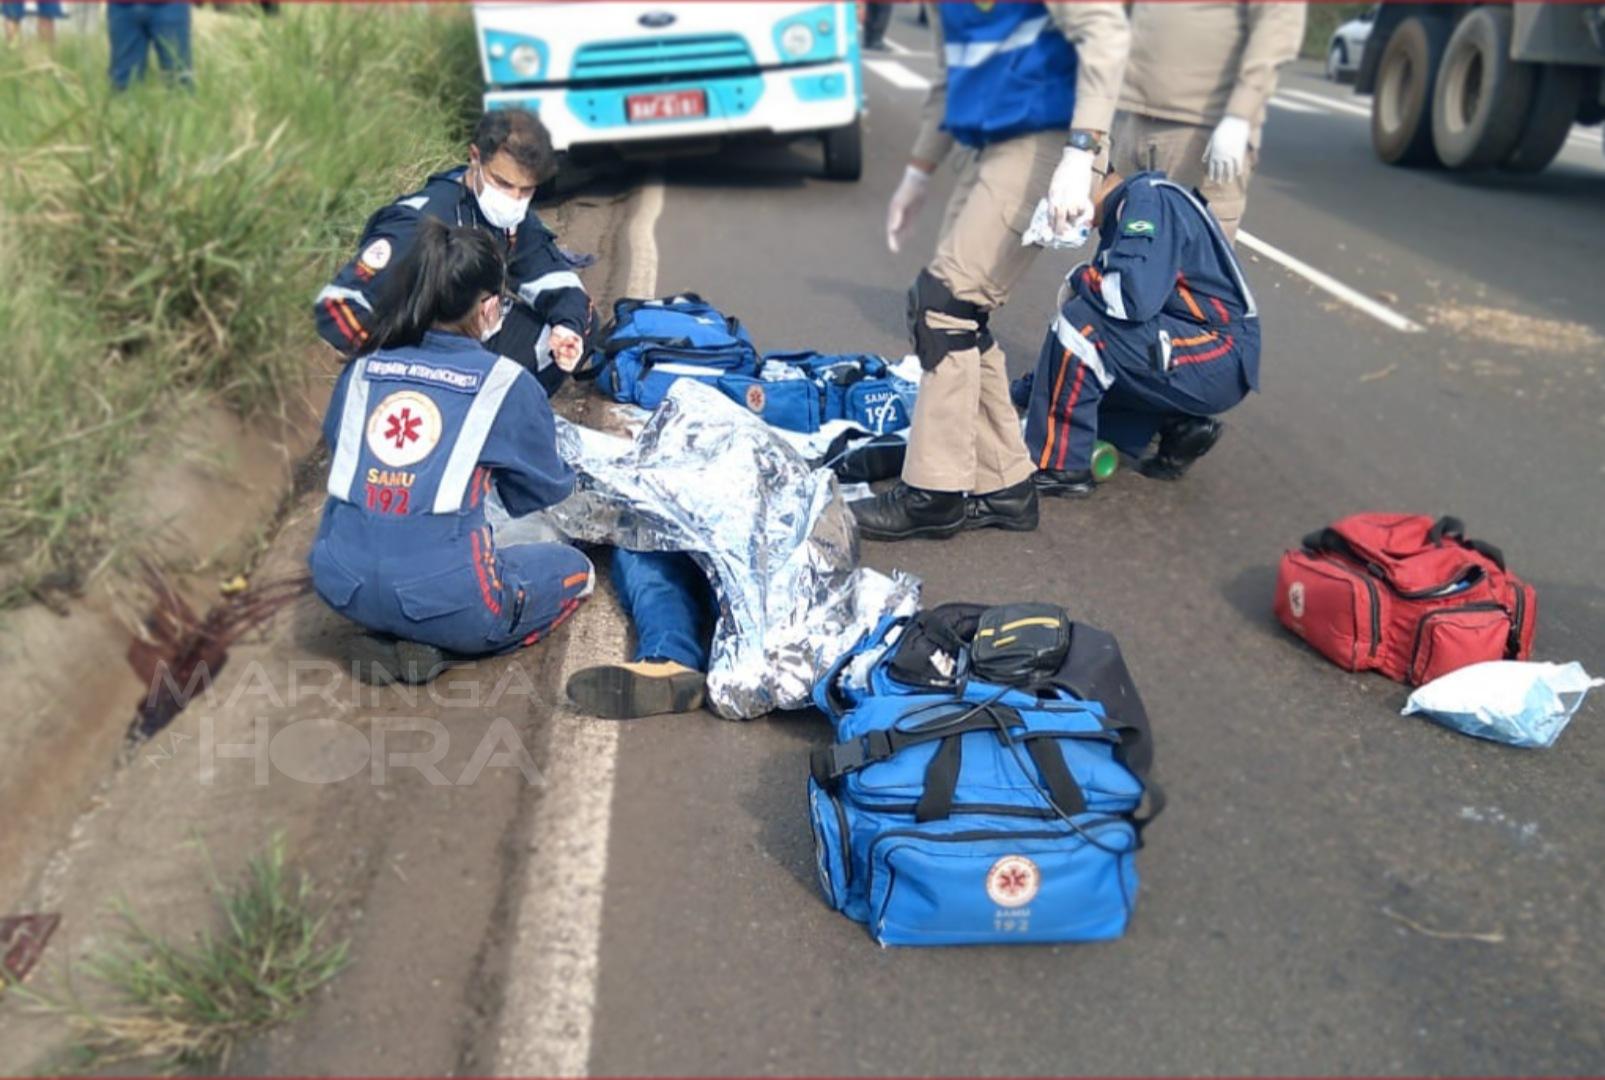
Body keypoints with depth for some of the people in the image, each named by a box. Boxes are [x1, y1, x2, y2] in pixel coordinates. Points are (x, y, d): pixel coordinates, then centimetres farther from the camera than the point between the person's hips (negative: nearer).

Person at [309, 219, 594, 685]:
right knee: (573, 568, 21)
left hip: (342, 584, 6)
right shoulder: (507, 383, -4)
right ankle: (437, 644, 2)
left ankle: (388, 635, 10)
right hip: (440, 596, -6)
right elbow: (546, 491, 10)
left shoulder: (363, 367, 7)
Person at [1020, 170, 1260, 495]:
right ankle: (1179, 429, 8)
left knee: (1082, 325, -21)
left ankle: (1059, 466, -14)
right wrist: (1032, 384, 19)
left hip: (1221, 359, -10)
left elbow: (1135, 296, -27)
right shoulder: (1121, 213, 16)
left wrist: (1080, 279, -6)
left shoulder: (1149, 198, -12)